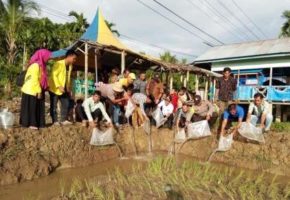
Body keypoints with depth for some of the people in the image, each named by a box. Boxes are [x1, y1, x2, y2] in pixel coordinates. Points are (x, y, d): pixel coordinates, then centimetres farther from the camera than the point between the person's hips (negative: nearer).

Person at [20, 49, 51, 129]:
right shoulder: (35, 65, -18)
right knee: (31, 107, -2)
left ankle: (35, 123, 19)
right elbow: (34, 80, -21)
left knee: (36, 107, 12)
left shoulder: (40, 65, 12)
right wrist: (39, 91, -18)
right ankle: (30, 124, 6)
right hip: (31, 91, -9)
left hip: (34, 91, 9)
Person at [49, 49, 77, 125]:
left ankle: (64, 120, 15)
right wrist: (59, 86, -26)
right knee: (54, 105, 1)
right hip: (55, 88, -8)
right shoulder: (58, 63, -17)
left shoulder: (70, 66, 7)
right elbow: (53, 75, -21)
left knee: (66, 104, 8)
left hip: (64, 89, 8)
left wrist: (68, 88, 10)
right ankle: (55, 121, 9)